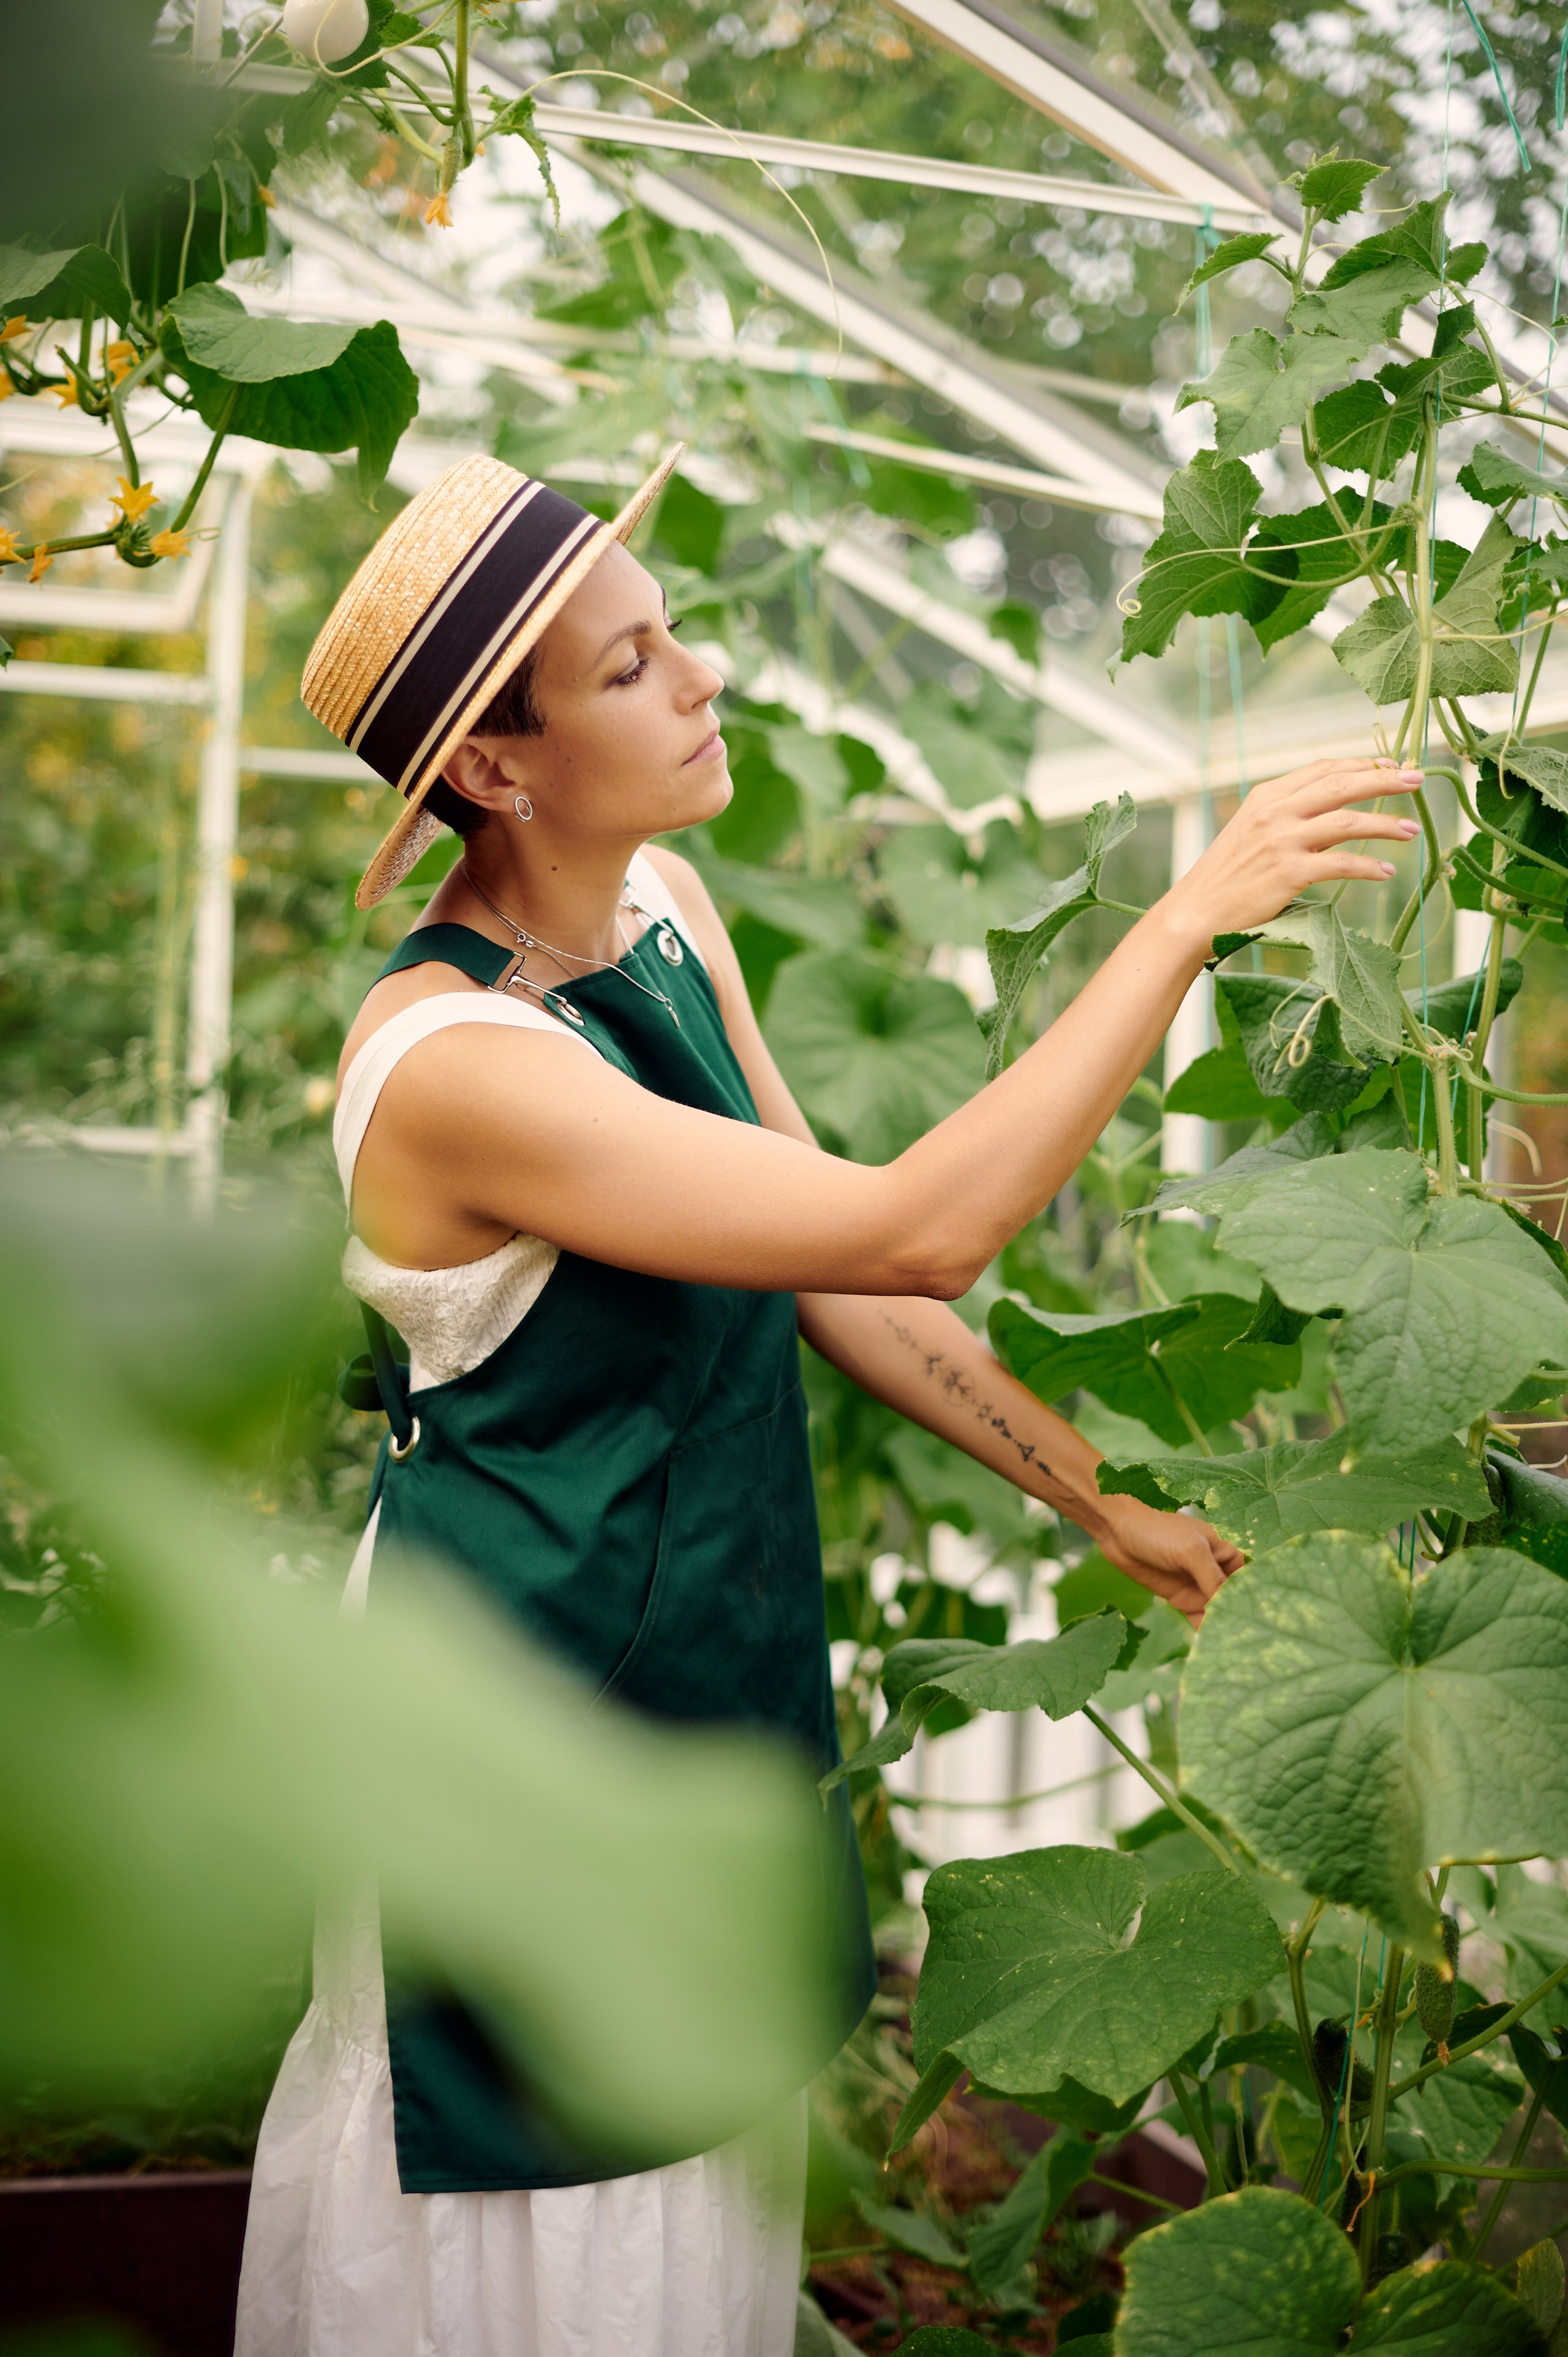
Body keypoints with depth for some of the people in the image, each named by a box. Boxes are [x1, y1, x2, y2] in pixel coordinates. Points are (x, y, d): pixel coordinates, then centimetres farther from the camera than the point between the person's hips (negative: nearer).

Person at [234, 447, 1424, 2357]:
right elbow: (914, 1228, -33)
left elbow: (832, 1278, 4)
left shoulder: (662, 910, -3)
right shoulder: (452, 1059, -30)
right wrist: (1194, 910, -29)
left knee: (694, 2169, 23)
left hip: (711, 1642, 8)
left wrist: (1099, 1502, 3)